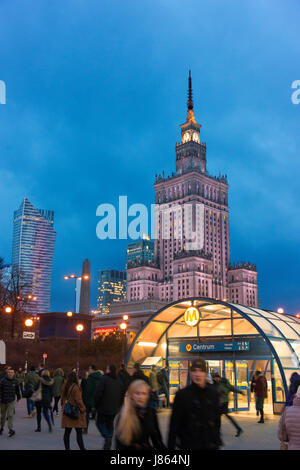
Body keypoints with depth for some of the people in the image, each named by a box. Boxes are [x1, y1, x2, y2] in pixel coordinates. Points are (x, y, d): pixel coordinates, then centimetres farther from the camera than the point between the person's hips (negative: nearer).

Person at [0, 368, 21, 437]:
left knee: (10, 415, -11)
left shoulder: (15, 381, -3)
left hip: (11, 401, 0)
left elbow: (17, 390, 12)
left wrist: (18, 397, 22)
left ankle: (11, 429, -11)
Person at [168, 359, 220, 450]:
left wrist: (217, 441, 11)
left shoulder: (213, 393, 1)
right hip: (189, 445, -2)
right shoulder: (182, 394, -8)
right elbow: (174, 423, -6)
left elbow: (217, 419, 10)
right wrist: (170, 447, -7)